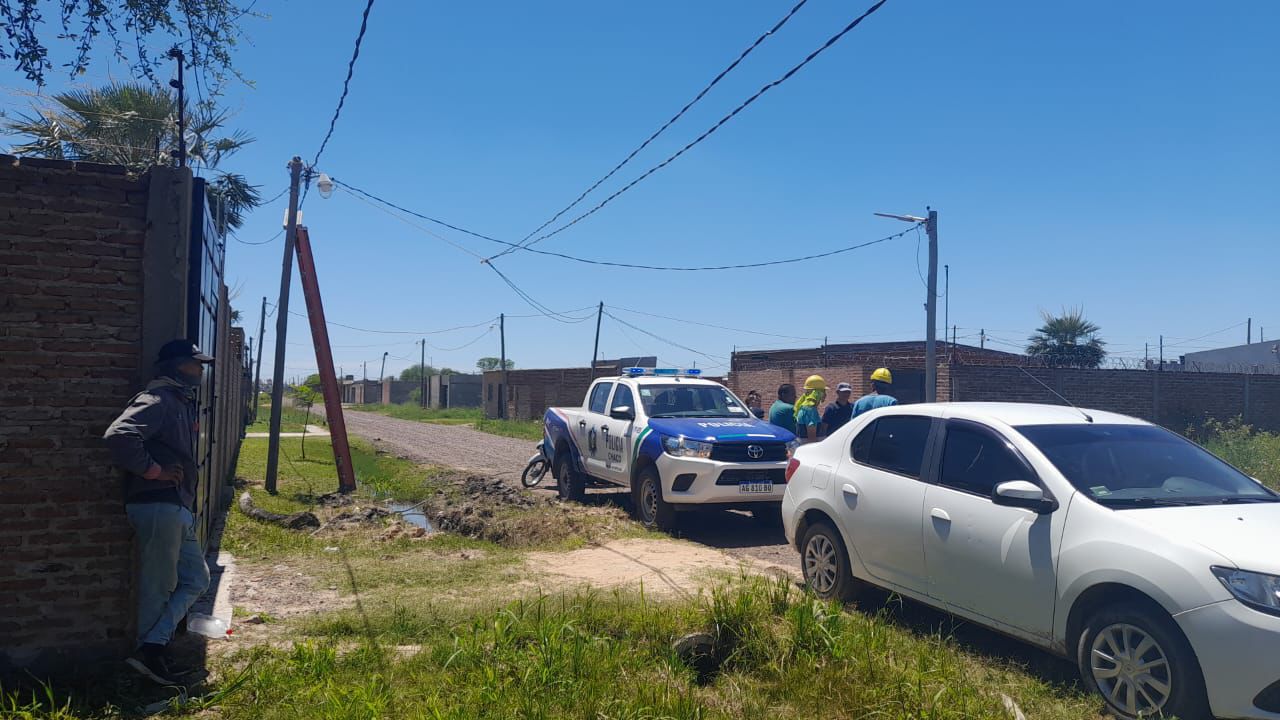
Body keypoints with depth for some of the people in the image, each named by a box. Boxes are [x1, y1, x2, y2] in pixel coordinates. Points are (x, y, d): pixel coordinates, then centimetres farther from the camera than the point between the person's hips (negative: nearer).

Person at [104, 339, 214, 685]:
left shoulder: (181, 401, 18)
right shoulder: (158, 399, -12)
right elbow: (118, 435, -28)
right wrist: (151, 470, -19)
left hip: (178, 508, 10)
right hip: (158, 506, -10)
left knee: (196, 579, 12)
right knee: (159, 587, 0)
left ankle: (152, 649, 13)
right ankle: (149, 652, 11)